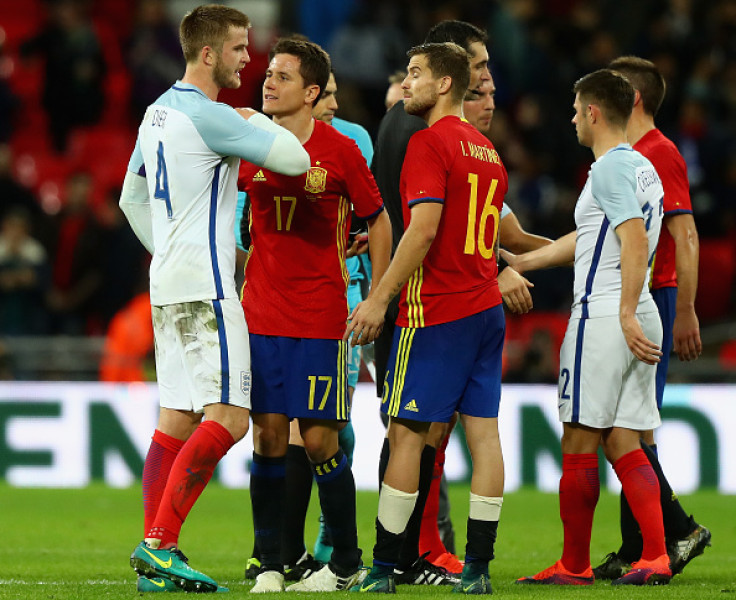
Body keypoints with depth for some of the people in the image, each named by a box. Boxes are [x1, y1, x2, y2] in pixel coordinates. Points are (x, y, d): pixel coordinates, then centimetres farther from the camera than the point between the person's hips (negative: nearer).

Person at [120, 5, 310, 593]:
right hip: (205, 287, -10)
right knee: (228, 417, -12)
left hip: (168, 282, 10)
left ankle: (154, 555, 6)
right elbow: (295, 159, -15)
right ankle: (161, 544, -17)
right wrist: (259, 120, 2)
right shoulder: (210, 117, -15)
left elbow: (132, 198, 25)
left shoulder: (158, 113, 15)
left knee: (177, 420, 9)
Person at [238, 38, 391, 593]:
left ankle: (346, 564, 11)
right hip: (262, 314, 2)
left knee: (319, 441, -3)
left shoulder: (341, 150, -4)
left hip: (322, 318, -2)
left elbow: (379, 223, 6)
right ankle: (270, 565, 5)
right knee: (268, 436, -1)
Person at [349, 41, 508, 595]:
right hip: (486, 305, 8)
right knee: (483, 431, 4)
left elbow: (425, 227, -20)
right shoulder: (487, 150, 16)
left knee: (406, 434, -4)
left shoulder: (430, 143, -11)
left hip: (436, 311, -8)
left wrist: (379, 299, -17)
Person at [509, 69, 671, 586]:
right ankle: (656, 557, -3)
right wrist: (516, 263, 32)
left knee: (580, 444, 0)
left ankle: (574, 565, 6)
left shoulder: (610, 168, -11)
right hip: (640, 317, 9)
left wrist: (626, 315, -27)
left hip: (602, 316, -9)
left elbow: (635, 241, -23)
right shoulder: (643, 167, 18)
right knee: (622, 442, 7)